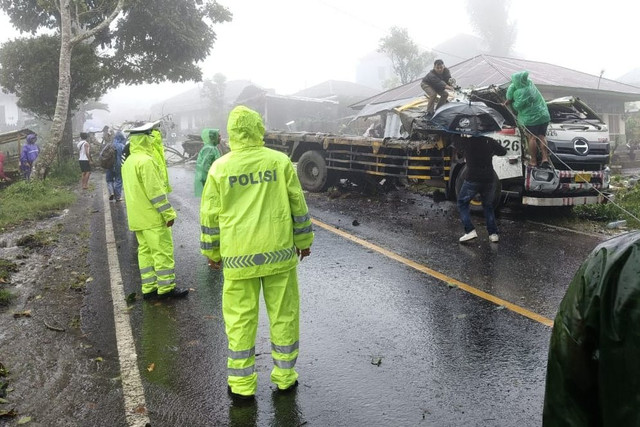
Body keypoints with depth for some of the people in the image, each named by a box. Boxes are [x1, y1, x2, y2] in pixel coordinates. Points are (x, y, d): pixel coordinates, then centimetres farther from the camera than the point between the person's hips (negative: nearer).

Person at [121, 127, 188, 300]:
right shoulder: (146, 161, -17)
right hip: (153, 217, -9)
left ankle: (149, 287, 16)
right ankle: (166, 288, 1)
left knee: (145, 251, 12)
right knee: (163, 251, -3)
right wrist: (169, 213, -17)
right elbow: (155, 191, -21)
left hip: (138, 218, 10)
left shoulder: (128, 162, 14)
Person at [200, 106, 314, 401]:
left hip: (238, 257, 0)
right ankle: (285, 376, 24)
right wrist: (303, 240, 14)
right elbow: (298, 204, 2)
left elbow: (210, 215, 3)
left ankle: (242, 384, 18)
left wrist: (212, 252, 15)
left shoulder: (220, 168, -2)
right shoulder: (280, 161, -3)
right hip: (279, 252, 0)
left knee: (240, 318, 9)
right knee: (283, 314, 12)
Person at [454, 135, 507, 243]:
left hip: (472, 180, -3)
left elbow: (455, 143, 17)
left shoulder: (465, 141, -2)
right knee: (488, 206, 20)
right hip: (489, 180, 3)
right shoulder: (489, 141, 4)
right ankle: (493, 233, 13)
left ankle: (470, 230, -1)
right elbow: (503, 152, 15)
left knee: (462, 203, 14)